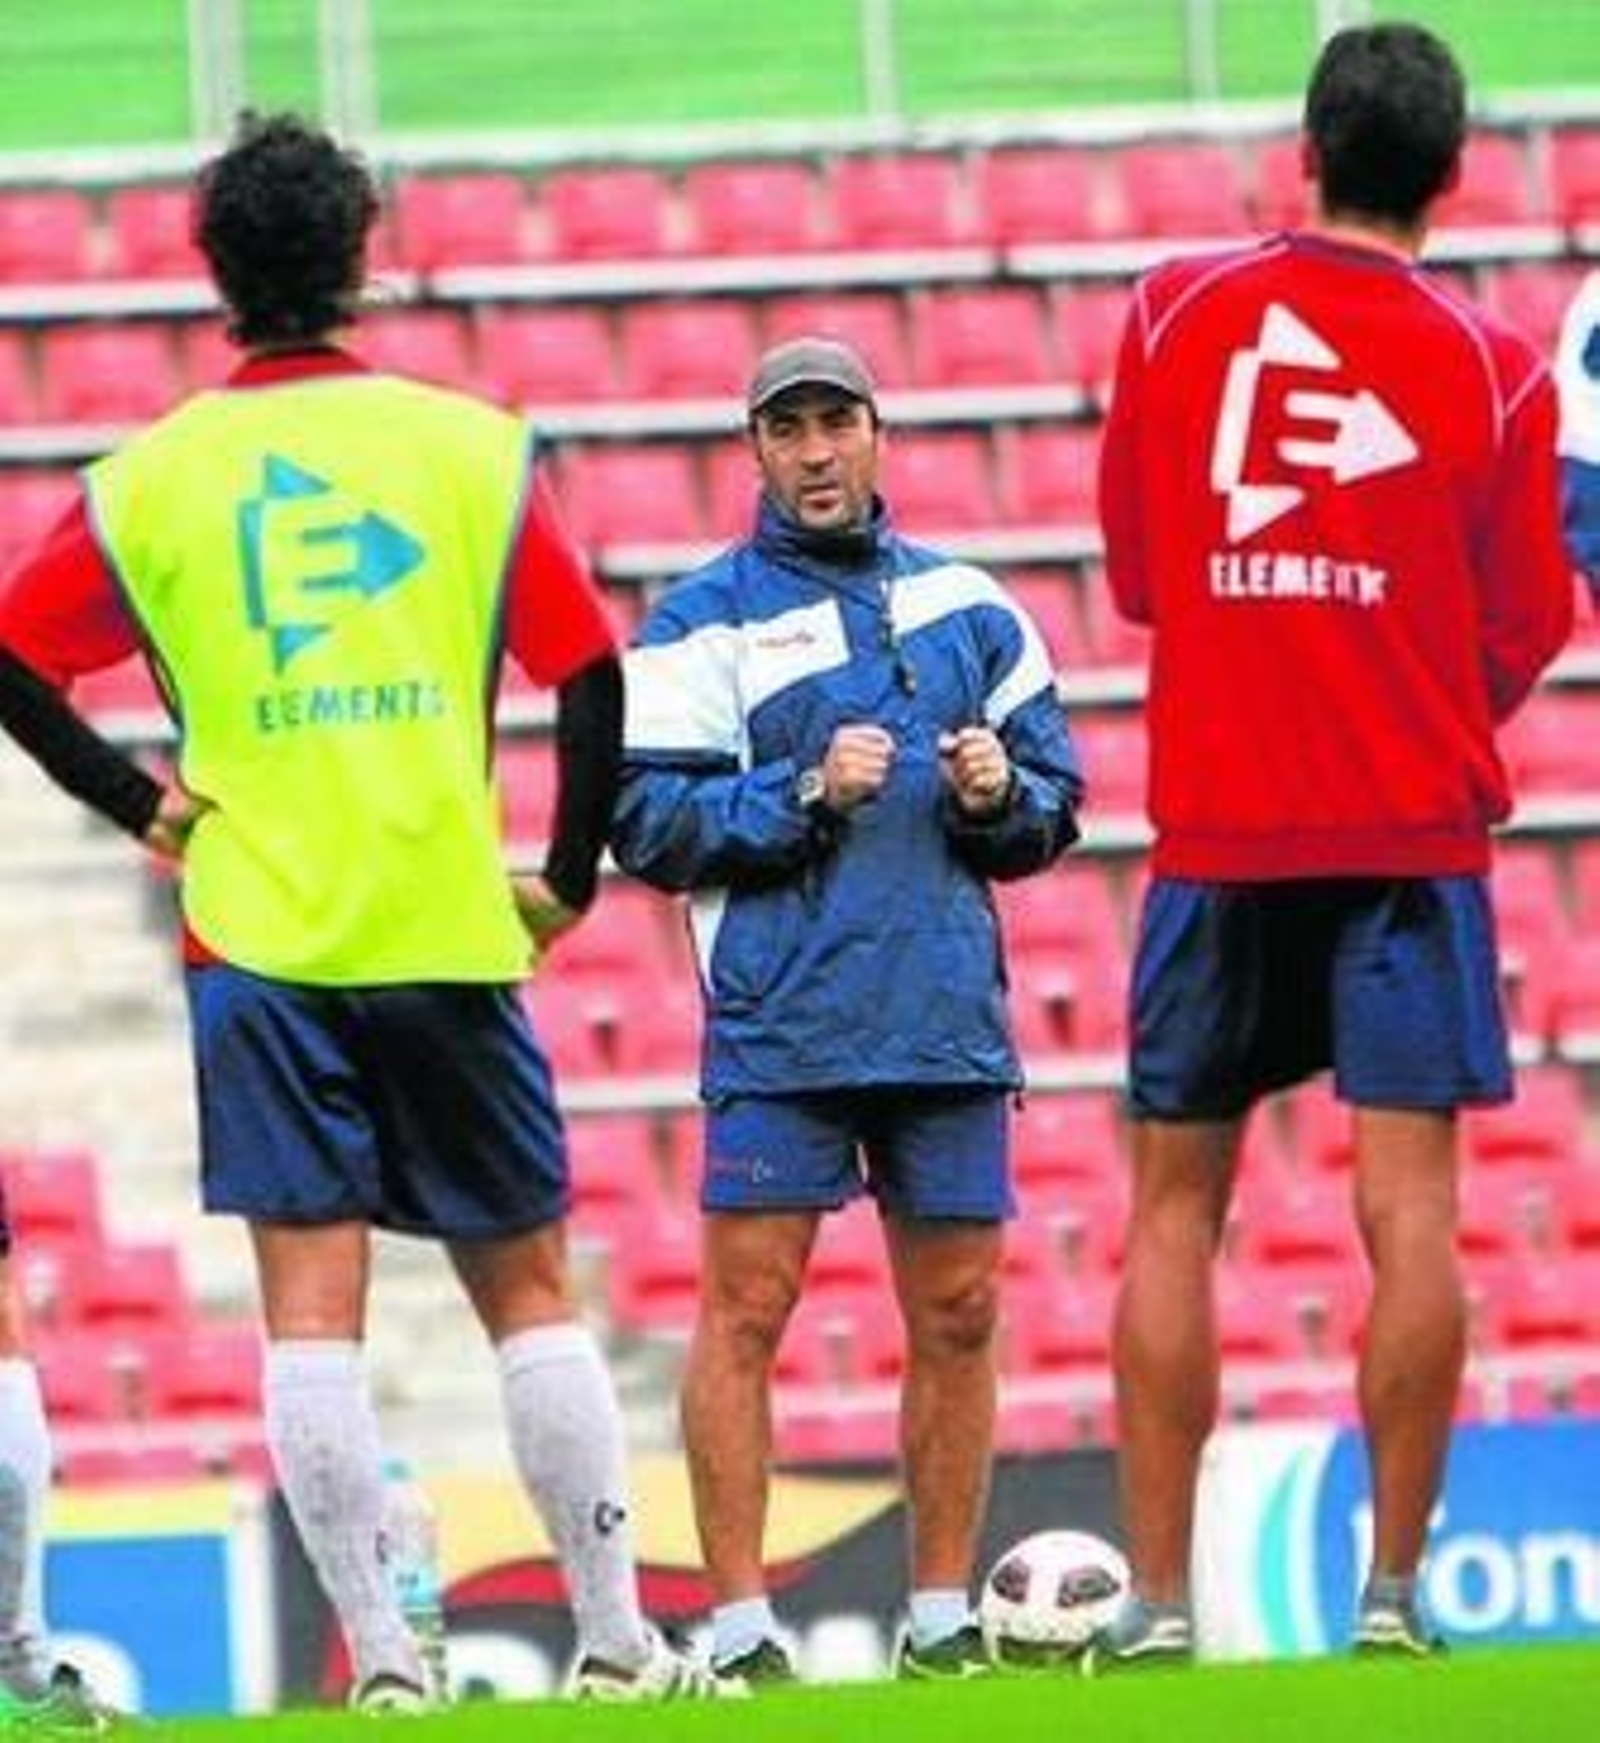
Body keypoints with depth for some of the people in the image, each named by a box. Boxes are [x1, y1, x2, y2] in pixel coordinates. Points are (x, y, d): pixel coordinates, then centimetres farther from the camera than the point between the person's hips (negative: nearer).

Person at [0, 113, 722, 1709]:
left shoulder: (151, 477, 2)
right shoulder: (471, 445, 0)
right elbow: (589, 676, -1)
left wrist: (144, 807, 7)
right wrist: (566, 881, 9)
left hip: (256, 937, 0)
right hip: (445, 930, 0)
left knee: (310, 1302, -2)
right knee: (526, 1288, 10)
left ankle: (380, 1659, -8)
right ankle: (614, 1639, 11)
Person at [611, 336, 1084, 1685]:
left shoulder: (967, 605, 15)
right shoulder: (705, 622, 2)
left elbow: (1057, 799, 16)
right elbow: (647, 821, -5)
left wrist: (1001, 792, -5)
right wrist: (804, 793, -15)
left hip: (949, 1016, 4)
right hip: (780, 1027, -4)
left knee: (958, 1316, 5)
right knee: (747, 1308, -7)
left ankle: (943, 1619, 14)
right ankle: (739, 1626, -6)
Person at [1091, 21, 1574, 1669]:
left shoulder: (1176, 312, 2)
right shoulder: (1493, 369, -2)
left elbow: (1129, 565, 11)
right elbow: (1524, 629, 6)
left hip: (1215, 832, 1)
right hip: (1413, 828, -1)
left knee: (1174, 1206, 7)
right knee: (1408, 1197, -3)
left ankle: (1157, 1596, 4)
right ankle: (1390, 1587, -8)